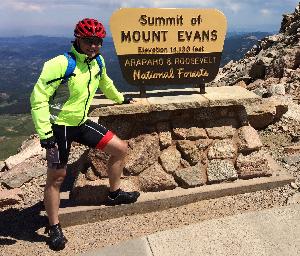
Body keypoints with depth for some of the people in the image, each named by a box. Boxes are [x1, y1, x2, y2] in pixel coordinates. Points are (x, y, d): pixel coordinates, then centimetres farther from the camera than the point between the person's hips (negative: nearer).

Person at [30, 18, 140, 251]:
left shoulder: (98, 62, 1)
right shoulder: (60, 64, -22)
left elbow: (105, 83, 23)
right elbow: (39, 97, -21)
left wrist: (120, 98, 36)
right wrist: (45, 133, -23)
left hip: (81, 123, 7)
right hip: (59, 127, -7)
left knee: (120, 148, 5)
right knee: (57, 177, 2)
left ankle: (114, 194, 24)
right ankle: (54, 228, 20)